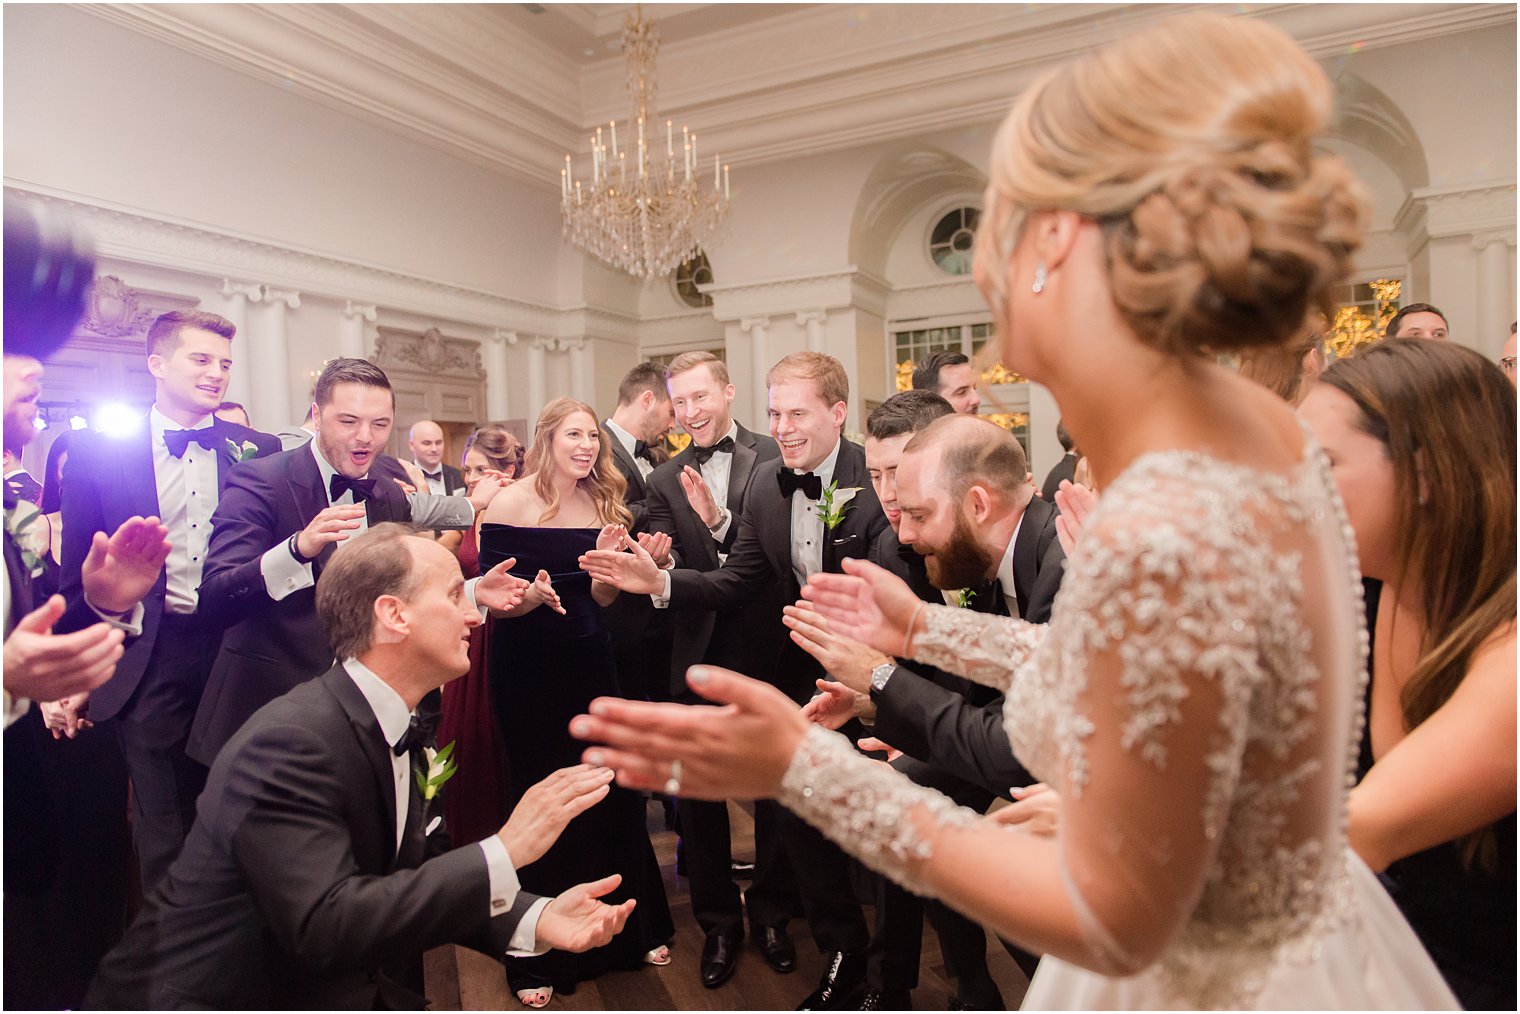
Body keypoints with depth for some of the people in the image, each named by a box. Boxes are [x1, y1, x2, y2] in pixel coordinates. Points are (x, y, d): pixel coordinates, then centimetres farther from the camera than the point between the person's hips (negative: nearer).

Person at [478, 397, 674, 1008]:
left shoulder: (601, 504, 3)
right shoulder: (510, 503, -10)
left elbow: (600, 599, 5)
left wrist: (606, 559, -15)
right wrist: (532, 596, -30)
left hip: (588, 660, 4)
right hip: (525, 666, -4)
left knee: (612, 789, 9)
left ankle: (630, 929, 31)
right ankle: (536, 957, 27)